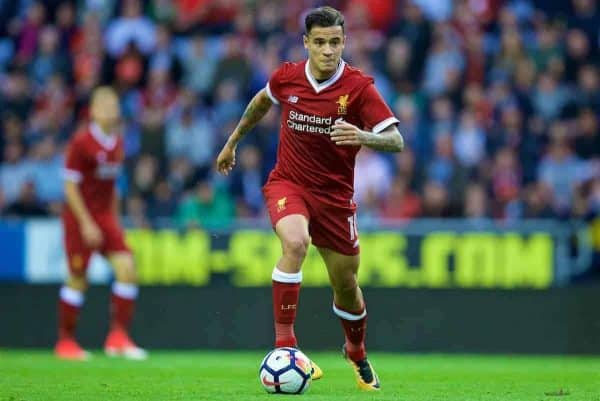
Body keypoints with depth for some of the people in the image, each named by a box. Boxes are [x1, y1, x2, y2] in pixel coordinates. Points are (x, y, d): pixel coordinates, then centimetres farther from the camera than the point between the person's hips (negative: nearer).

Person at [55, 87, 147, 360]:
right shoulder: (81, 143, -12)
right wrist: (87, 224, -17)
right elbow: (70, 186, -13)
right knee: (78, 280, -1)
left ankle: (118, 337, -6)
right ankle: (65, 342, 13)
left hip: (105, 217, 6)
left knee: (127, 269, -10)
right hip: (81, 217, -6)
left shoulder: (117, 143, 8)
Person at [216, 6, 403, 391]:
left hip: (334, 193, 0)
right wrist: (233, 140, 26)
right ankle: (284, 344, -29)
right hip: (287, 183, 0)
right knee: (295, 243, -33)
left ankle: (357, 352, 42)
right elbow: (263, 101, 16)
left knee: (346, 285, 11)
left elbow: (396, 140, -21)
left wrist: (363, 137, -42)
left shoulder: (359, 86, -16)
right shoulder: (286, 77, -9)